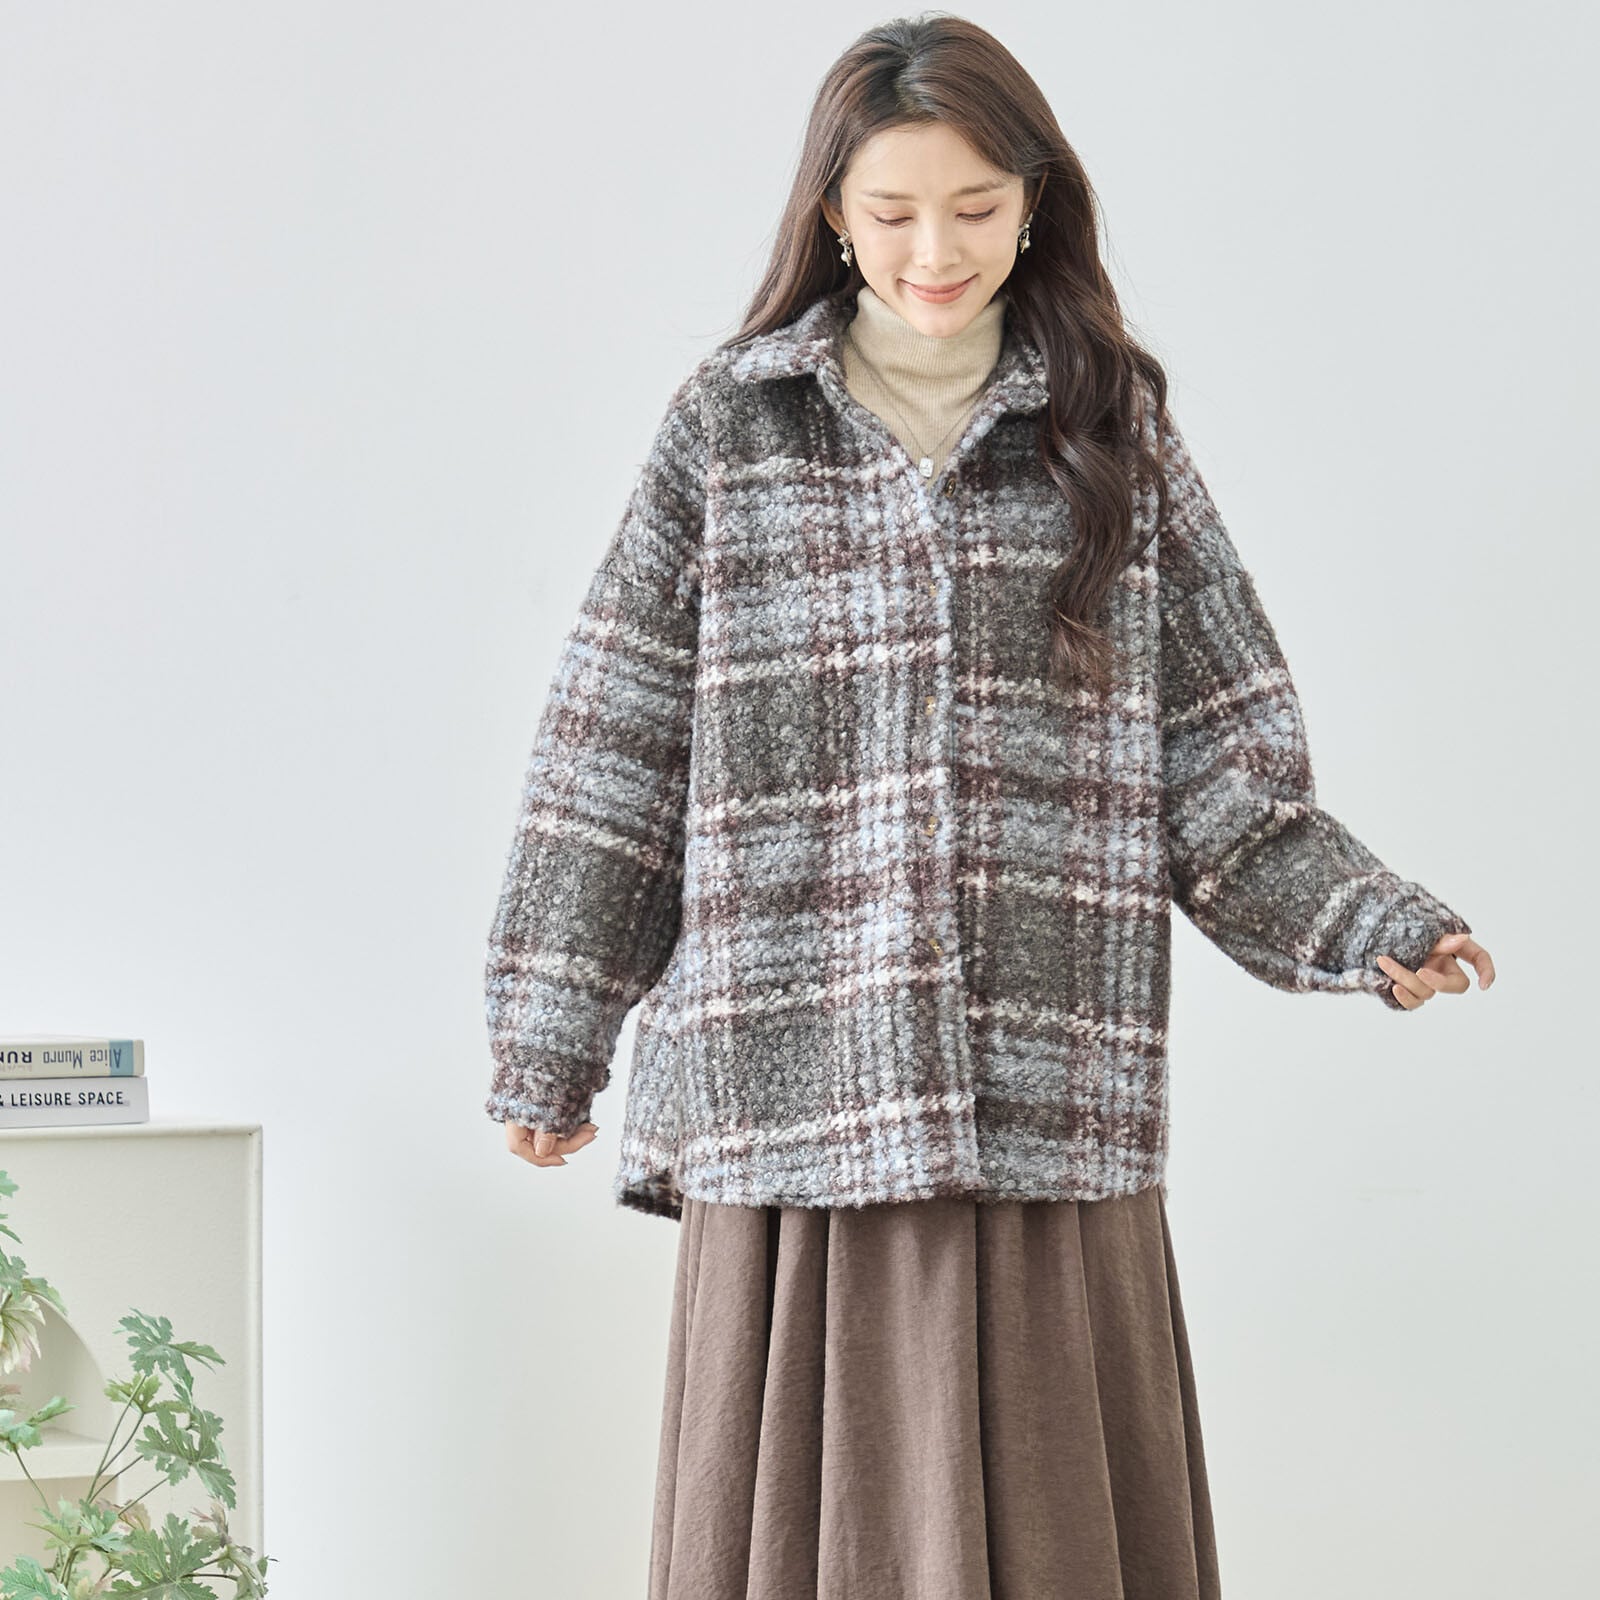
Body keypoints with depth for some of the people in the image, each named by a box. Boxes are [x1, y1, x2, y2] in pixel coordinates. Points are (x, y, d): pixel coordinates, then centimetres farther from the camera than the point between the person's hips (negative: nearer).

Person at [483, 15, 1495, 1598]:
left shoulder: (1114, 431, 10)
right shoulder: (728, 427, 7)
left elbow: (1223, 764, 9)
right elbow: (613, 758, 6)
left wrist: (1366, 923, -6)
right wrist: (549, 1045, 4)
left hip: (1053, 1111, 1)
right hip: (797, 1099, 0)